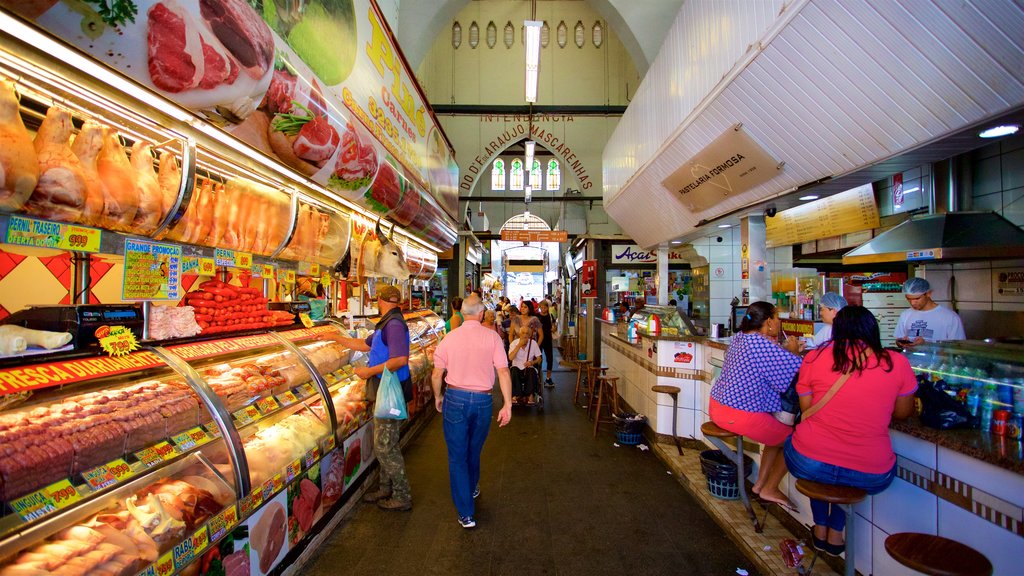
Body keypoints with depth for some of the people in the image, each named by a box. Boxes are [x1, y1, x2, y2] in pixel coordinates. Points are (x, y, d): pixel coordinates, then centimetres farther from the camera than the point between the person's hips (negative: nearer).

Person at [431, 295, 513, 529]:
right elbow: (503, 372, -11)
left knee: (457, 455, 9)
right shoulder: (492, 337, -8)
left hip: (455, 398, -1)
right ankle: (472, 488, 47)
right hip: (483, 400, 1)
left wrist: (438, 397, 16)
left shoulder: (449, 338, -5)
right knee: (474, 450, 23)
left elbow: (436, 373, 0)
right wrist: (507, 405, -6)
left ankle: (466, 513, 12)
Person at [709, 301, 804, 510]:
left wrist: (787, 349, 9)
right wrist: (792, 351, 0)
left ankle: (760, 484, 34)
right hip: (740, 416, -9)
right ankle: (769, 489, 23)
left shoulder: (740, 336, 8)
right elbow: (798, 370, -19)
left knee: (778, 432, 26)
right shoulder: (763, 346, -21)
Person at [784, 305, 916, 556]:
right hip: (872, 475, 1)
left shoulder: (815, 357, -6)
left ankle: (821, 528, 39)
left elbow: (806, 409, 4)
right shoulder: (897, 363, -4)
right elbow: (903, 413, 10)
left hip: (808, 464, -1)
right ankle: (835, 531, 35)